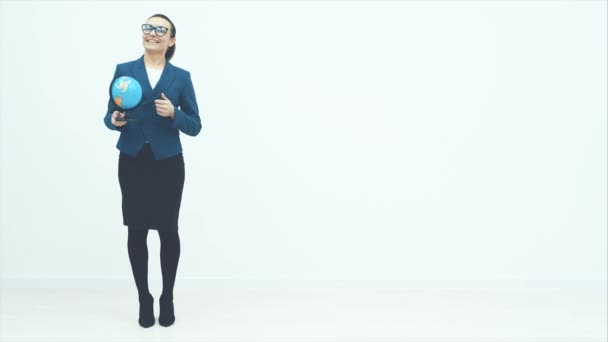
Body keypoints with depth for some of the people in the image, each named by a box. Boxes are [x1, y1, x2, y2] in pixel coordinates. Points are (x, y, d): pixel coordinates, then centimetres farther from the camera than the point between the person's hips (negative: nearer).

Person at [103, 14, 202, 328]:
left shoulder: (181, 77, 3)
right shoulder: (123, 71, 5)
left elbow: (194, 127, 2)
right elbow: (110, 116, 5)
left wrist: (173, 114, -17)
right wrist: (115, 120, -17)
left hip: (167, 163, 0)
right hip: (132, 162, 1)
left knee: (168, 229, 5)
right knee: (136, 230, 5)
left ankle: (167, 298, 21)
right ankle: (144, 298, 20)